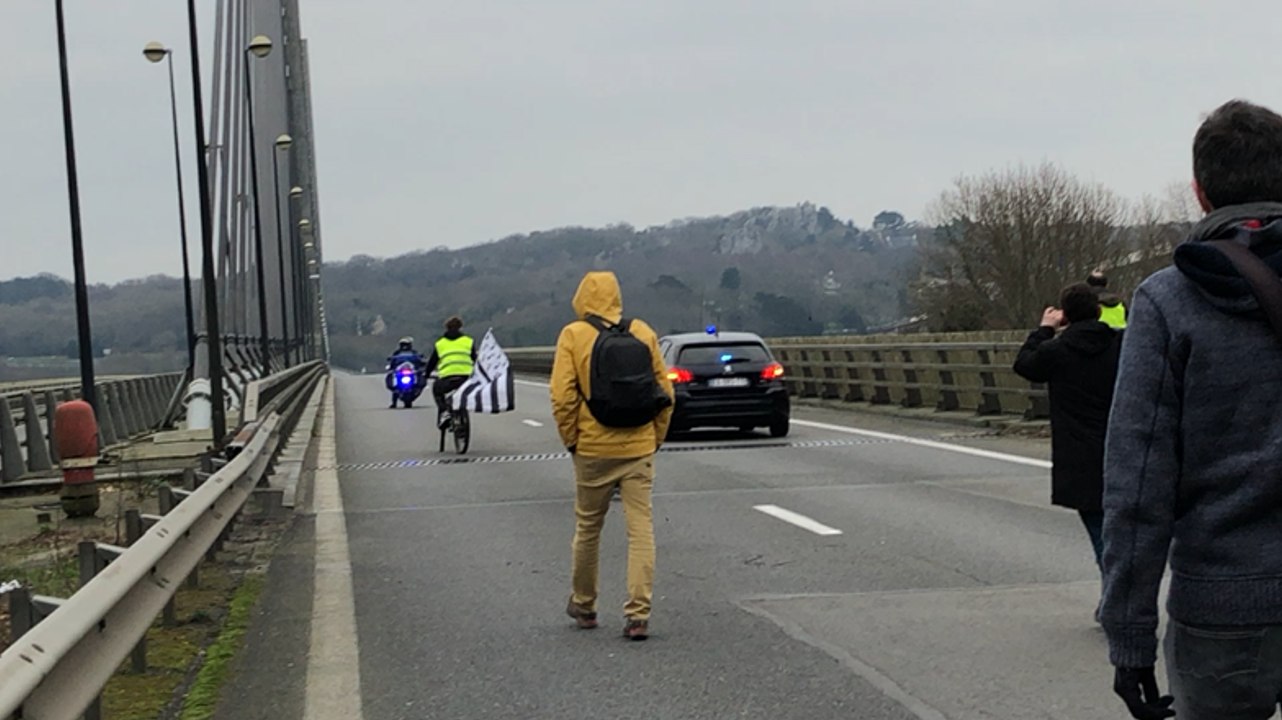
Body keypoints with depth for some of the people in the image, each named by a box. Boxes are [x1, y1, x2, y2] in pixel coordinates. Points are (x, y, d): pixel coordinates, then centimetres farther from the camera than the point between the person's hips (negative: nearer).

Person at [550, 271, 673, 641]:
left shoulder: (573, 335, -5)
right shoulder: (643, 332, 3)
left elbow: (563, 396, -11)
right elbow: (665, 392, 3)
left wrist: (571, 440, 1)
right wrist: (655, 438, 12)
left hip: (593, 449, -1)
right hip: (638, 449, 1)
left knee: (588, 528, 15)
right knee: (641, 530, 2)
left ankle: (584, 606, 29)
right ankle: (638, 614, -5)